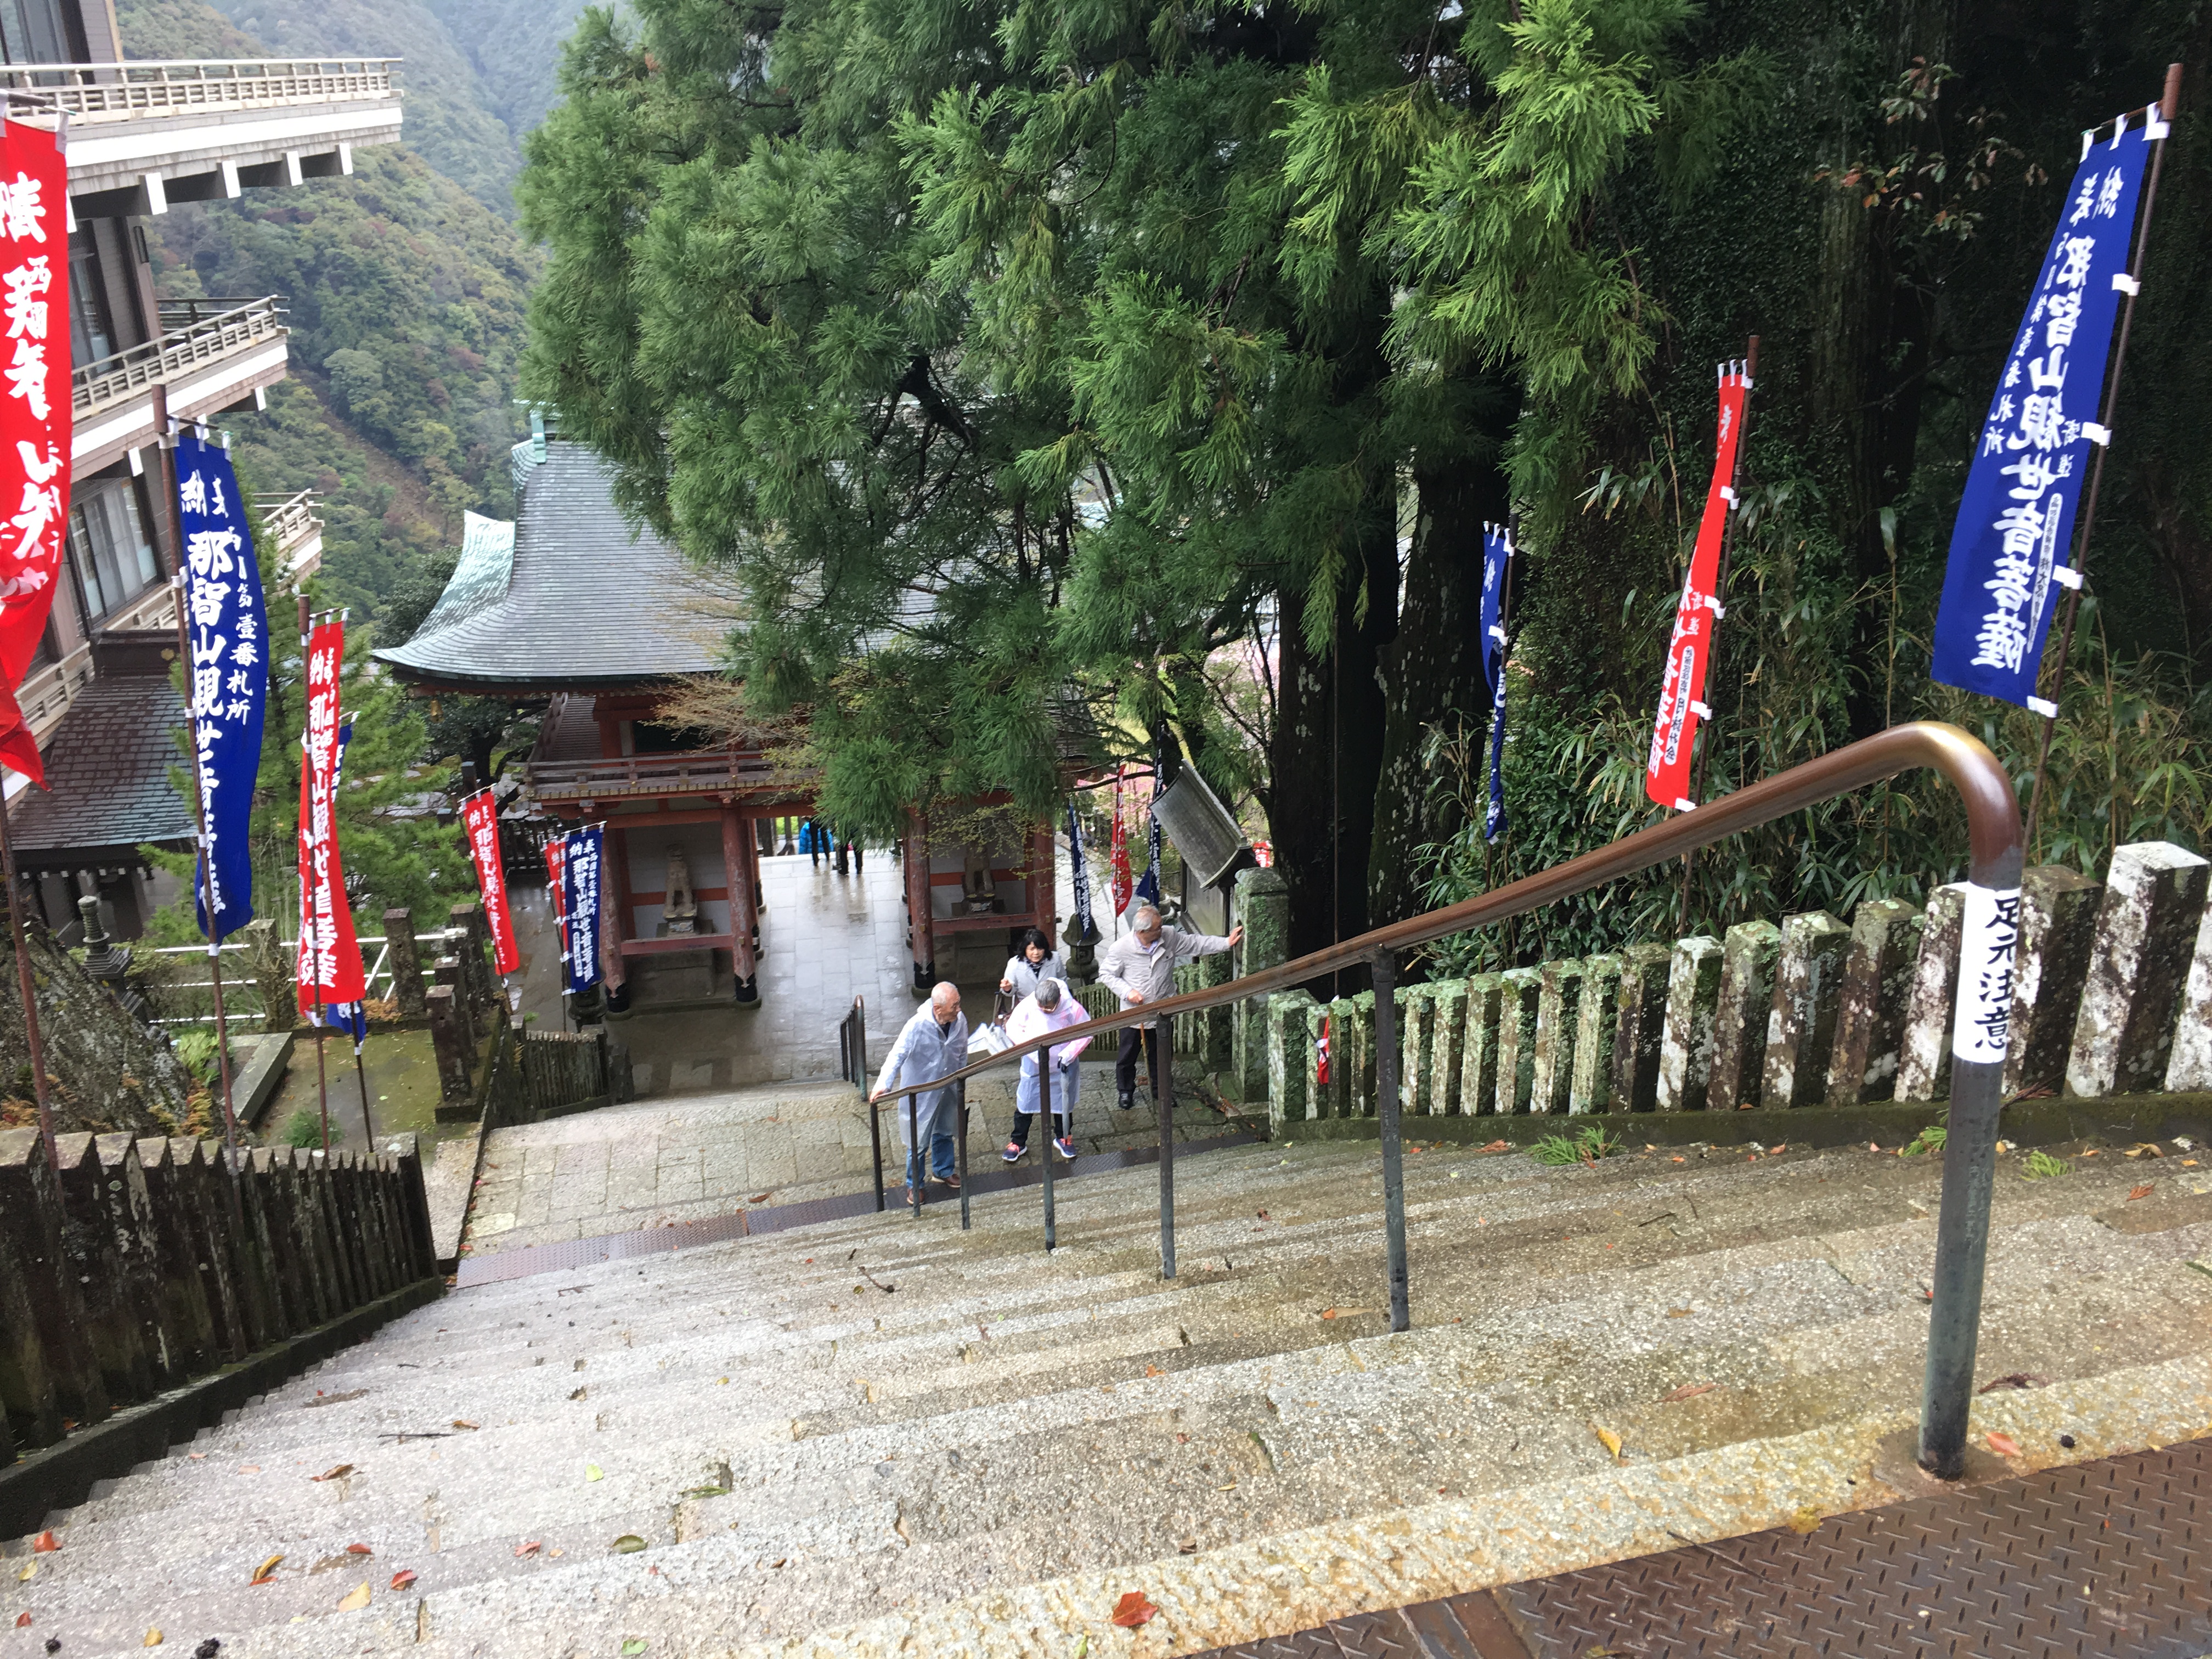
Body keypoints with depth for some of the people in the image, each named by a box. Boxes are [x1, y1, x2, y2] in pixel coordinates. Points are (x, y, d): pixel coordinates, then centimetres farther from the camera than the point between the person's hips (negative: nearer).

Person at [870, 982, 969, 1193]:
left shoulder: (960, 1021, -13)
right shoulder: (918, 1026, -29)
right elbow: (897, 1056, -30)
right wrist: (883, 1085, -41)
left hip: (949, 1090, 5)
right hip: (921, 1093, -5)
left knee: (945, 1133, 23)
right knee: (918, 1141, 7)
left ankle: (943, 1171, 46)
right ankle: (914, 1184, 27)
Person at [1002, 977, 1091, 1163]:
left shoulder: (1072, 1008, -21)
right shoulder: (1028, 1005, -20)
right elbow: (1013, 1028, -9)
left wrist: (1069, 1054, -19)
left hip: (1062, 1065, 0)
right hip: (1033, 1063, 0)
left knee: (1064, 1102, 16)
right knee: (1025, 1103, 7)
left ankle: (1063, 1137, 38)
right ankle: (1018, 1143, 24)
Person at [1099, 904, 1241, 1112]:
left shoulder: (1170, 937, -12)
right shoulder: (1121, 948, -20)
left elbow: (1196, 943, -1)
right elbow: (1106, 974, -8)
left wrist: (1227, 943, -7)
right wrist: (1127, 992, -20)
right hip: (1133, 1013, -3)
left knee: (1160, 1055, 19)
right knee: (1128, 1056, 14)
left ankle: (1162, 1090, 40)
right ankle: (1125, 1091, 37)